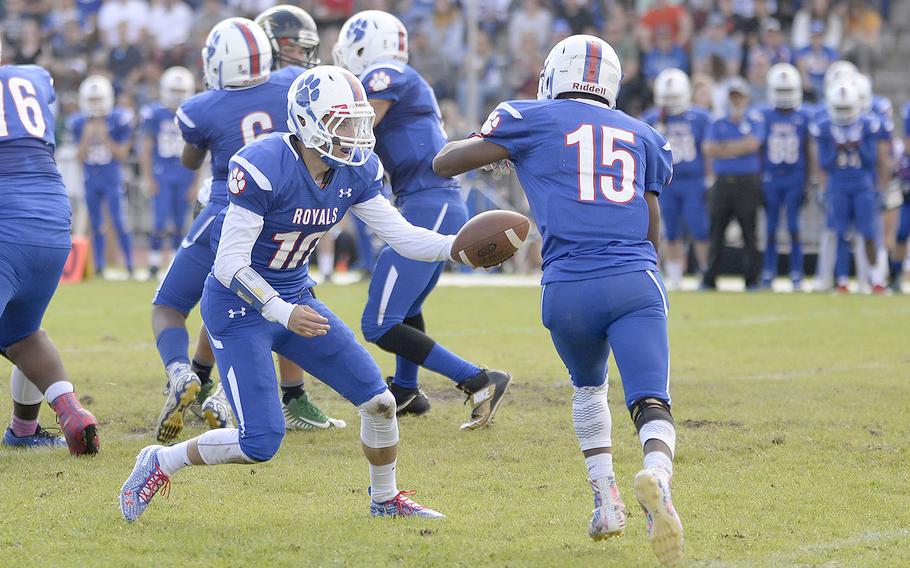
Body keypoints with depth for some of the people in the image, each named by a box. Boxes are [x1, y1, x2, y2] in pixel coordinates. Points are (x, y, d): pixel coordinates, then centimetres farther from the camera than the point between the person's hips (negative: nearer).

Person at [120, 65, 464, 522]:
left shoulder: (355, 171, -5)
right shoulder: (264, 168, -27)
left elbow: (402, 236, -2)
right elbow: (230, 263, -26)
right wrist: (283, 314, -34)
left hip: (295, 297, 7)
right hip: (239, 308, -7)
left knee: (379, 401, 2)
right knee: (261, 441, -14)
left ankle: (385, 499, 26)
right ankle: (159, 463, 10)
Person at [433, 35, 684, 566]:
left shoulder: (535, 120, 12)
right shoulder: (642, 136, 21)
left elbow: (445, 162, 15)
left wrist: (490, 144, 34)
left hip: (569, 288, 0)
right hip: (636, 283, 0)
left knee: (589, 386, 28)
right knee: (652, 404, -10)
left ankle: (607, 499, 17)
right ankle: (657, 475, -42)